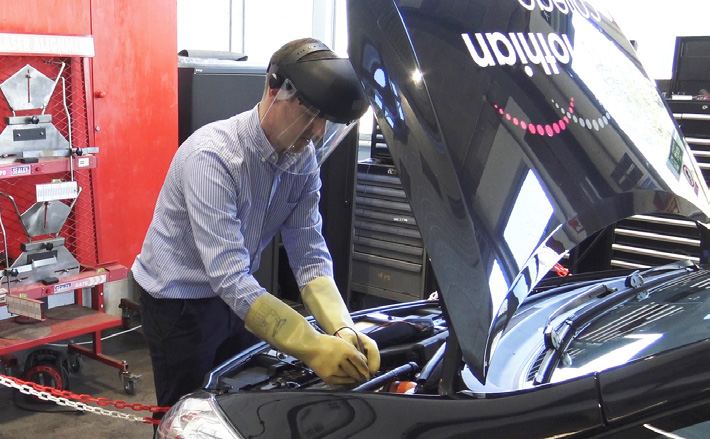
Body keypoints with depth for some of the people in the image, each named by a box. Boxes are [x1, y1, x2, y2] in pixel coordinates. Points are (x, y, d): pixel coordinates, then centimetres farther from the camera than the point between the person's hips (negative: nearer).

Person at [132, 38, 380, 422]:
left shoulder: (303, 159, -10)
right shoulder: (212, 156, -31)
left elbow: (310, 257, -12)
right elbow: (230, 278, -37)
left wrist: (343, 330, -28)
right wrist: (313, 347, -42)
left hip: (238, 298, 6)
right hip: (179, 301, -6)